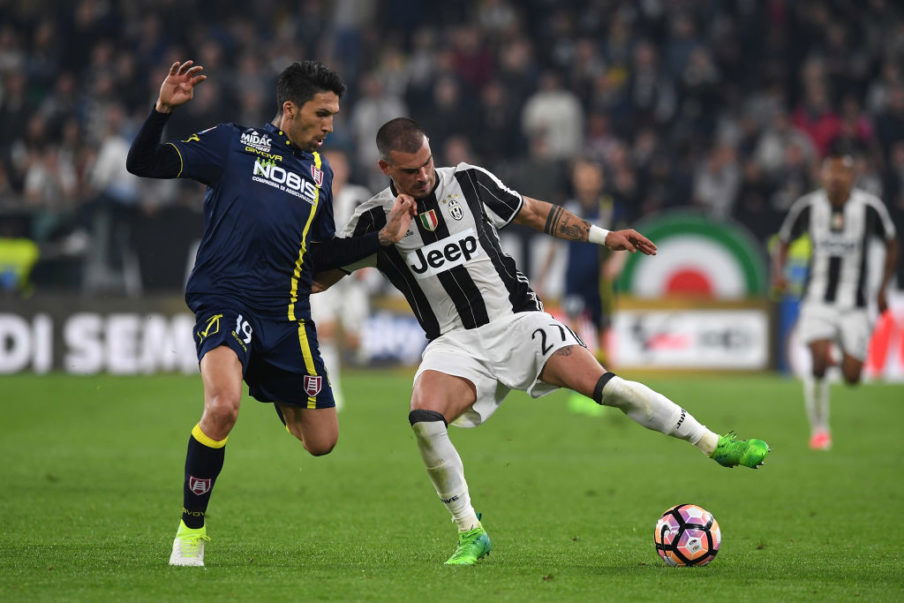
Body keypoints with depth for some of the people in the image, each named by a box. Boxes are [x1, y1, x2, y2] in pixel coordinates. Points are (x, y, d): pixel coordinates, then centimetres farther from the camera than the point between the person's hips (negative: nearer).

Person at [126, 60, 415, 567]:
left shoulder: (320, 170, 18)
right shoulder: (233, 143, 2)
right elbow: (143, 163, -2)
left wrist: (383, 237, 13)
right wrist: (163, 110, -18)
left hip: (288, 316, 5)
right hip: (226, 302, -5)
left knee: (322, 441, 8)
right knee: (223, 407, -32)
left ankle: (279, 399, 46)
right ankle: (192, 529, -12)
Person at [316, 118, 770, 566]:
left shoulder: (469, 182, 0)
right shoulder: (374, 220, -3)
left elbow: (534, 213, 13)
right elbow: (318, 276, 1)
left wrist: (603, 236, 9)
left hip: (518, 321, 0)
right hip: (455, 343, 0)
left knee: (607, 387, -17)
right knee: (424, 418, -29)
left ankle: (714, 444, -3)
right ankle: (470, 533, -14)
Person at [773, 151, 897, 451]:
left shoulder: (870, 207, -7)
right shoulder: (807, 207, -5)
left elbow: (891, 246, 7)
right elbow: (783, 243, 9)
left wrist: (883, 288, 0)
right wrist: (778, 273, -10)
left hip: (855, 304, 0)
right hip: (819, 299, 0)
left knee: (852, 377, -3)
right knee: (821, 359, -22)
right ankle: (819, 428, -2)